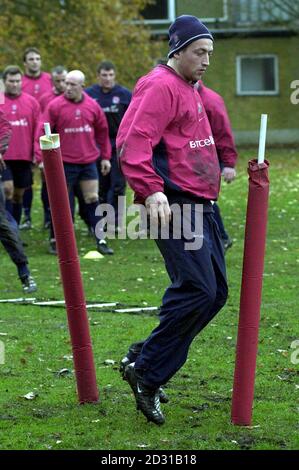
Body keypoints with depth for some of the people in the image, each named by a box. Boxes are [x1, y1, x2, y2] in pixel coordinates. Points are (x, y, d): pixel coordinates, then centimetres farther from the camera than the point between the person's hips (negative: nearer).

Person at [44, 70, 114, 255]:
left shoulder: (92, 106, 3)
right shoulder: (55, 106, -6)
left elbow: (102, 131, 12)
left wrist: (105, 157, 13)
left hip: (89, 162, 2)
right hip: (65, 162, -2)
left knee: (93, 200, 3)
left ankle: (101, 241, 7)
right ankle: (55, 240, 16)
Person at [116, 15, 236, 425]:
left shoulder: (191, 90, 20)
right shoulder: (161, 87, -12)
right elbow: (133, 143, -23)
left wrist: (218, 169, 33)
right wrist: (151, 190, -34)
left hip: (200, 206, 10)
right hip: (174, 206, -10)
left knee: (215, 292, 8)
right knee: (197, 291, -16)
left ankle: (147, 364, 14)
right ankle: (146, 376, -6)